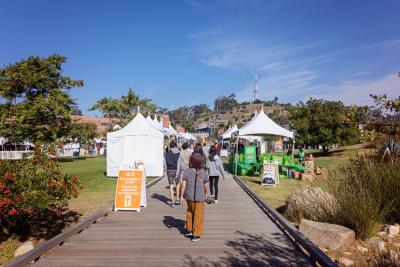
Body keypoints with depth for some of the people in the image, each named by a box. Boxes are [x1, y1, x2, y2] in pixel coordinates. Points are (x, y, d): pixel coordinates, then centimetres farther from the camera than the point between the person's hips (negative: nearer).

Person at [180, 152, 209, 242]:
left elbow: (183, 185, -12)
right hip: (200, 197, -2)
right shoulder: (204, 173, -9)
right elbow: (206, 186, -1)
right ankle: (196, 235, 12)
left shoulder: (187, 172, -10)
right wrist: (206, 193, 17)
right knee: (198, 216, 8)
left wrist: (181, 196, -4)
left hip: (189, 197, 2)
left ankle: (190, 230, 33)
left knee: (190, 212, 25)